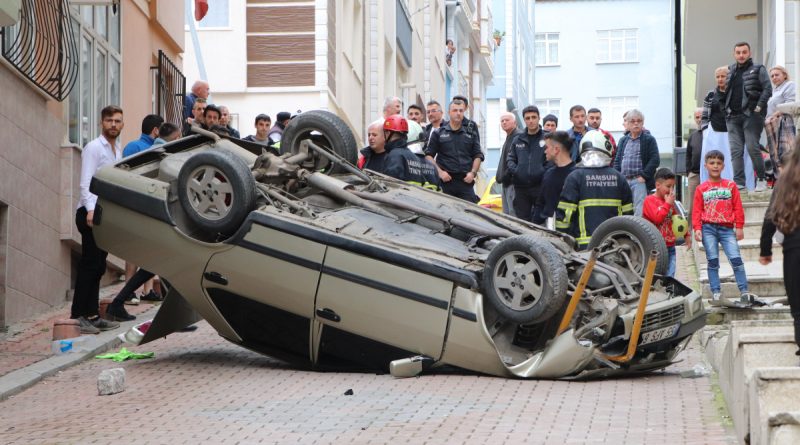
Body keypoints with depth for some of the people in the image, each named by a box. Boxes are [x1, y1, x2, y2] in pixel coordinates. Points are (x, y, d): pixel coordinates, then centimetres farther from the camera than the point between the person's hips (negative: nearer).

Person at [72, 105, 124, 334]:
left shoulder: (118, 149, 18)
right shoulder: (94, 148, -8)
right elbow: (86, 183, -16)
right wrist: (91, 209, -27)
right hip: (91, 212, -8)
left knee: (98, 267, 9)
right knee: (90, 265, -11)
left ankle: (92, 315, 13)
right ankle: (78, 316, -10)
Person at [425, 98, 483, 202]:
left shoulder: (470, 134, 16)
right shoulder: (439, 133, 9)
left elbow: (478, 155, 16)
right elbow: (429, 155, 6)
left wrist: (473, 172, 0)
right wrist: (439, 172, -7)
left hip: (466, 181, 2)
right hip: (446, 181, -2)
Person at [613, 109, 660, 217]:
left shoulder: (649, 140, 3)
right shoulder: (623, 140, 18)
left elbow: (655, 160, -5)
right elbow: (617, 160, 18)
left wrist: (644, 175, -12)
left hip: (639, 181, -5)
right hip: (623, 182, 5)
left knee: (639, 212, -11)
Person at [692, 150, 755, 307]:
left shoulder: (730, 185, 10)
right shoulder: (701, 189, 8)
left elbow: (737, 207, 7)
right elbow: (697, 210, 5)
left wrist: (739, 227, 1)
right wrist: (697, 228, -7)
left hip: (727, 229, 0)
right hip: (708, 229, 0)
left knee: (736, 258, -10)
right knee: (713, 261, 0)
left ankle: (744, 294, -8)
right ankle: (716, 295, 3)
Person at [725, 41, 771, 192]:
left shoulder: (758, 69, 3)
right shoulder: (731, 71, 17)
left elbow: (767, 89, -4)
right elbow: (726, 91, 21)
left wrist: (759, 106, -14)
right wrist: (727, 108, 7)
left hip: (751, 115, -5)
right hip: (733, 116, 5)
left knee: (752, 148, -10)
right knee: (736, 150, 1)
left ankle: (762, 179, 2)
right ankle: (739, 182, 2)